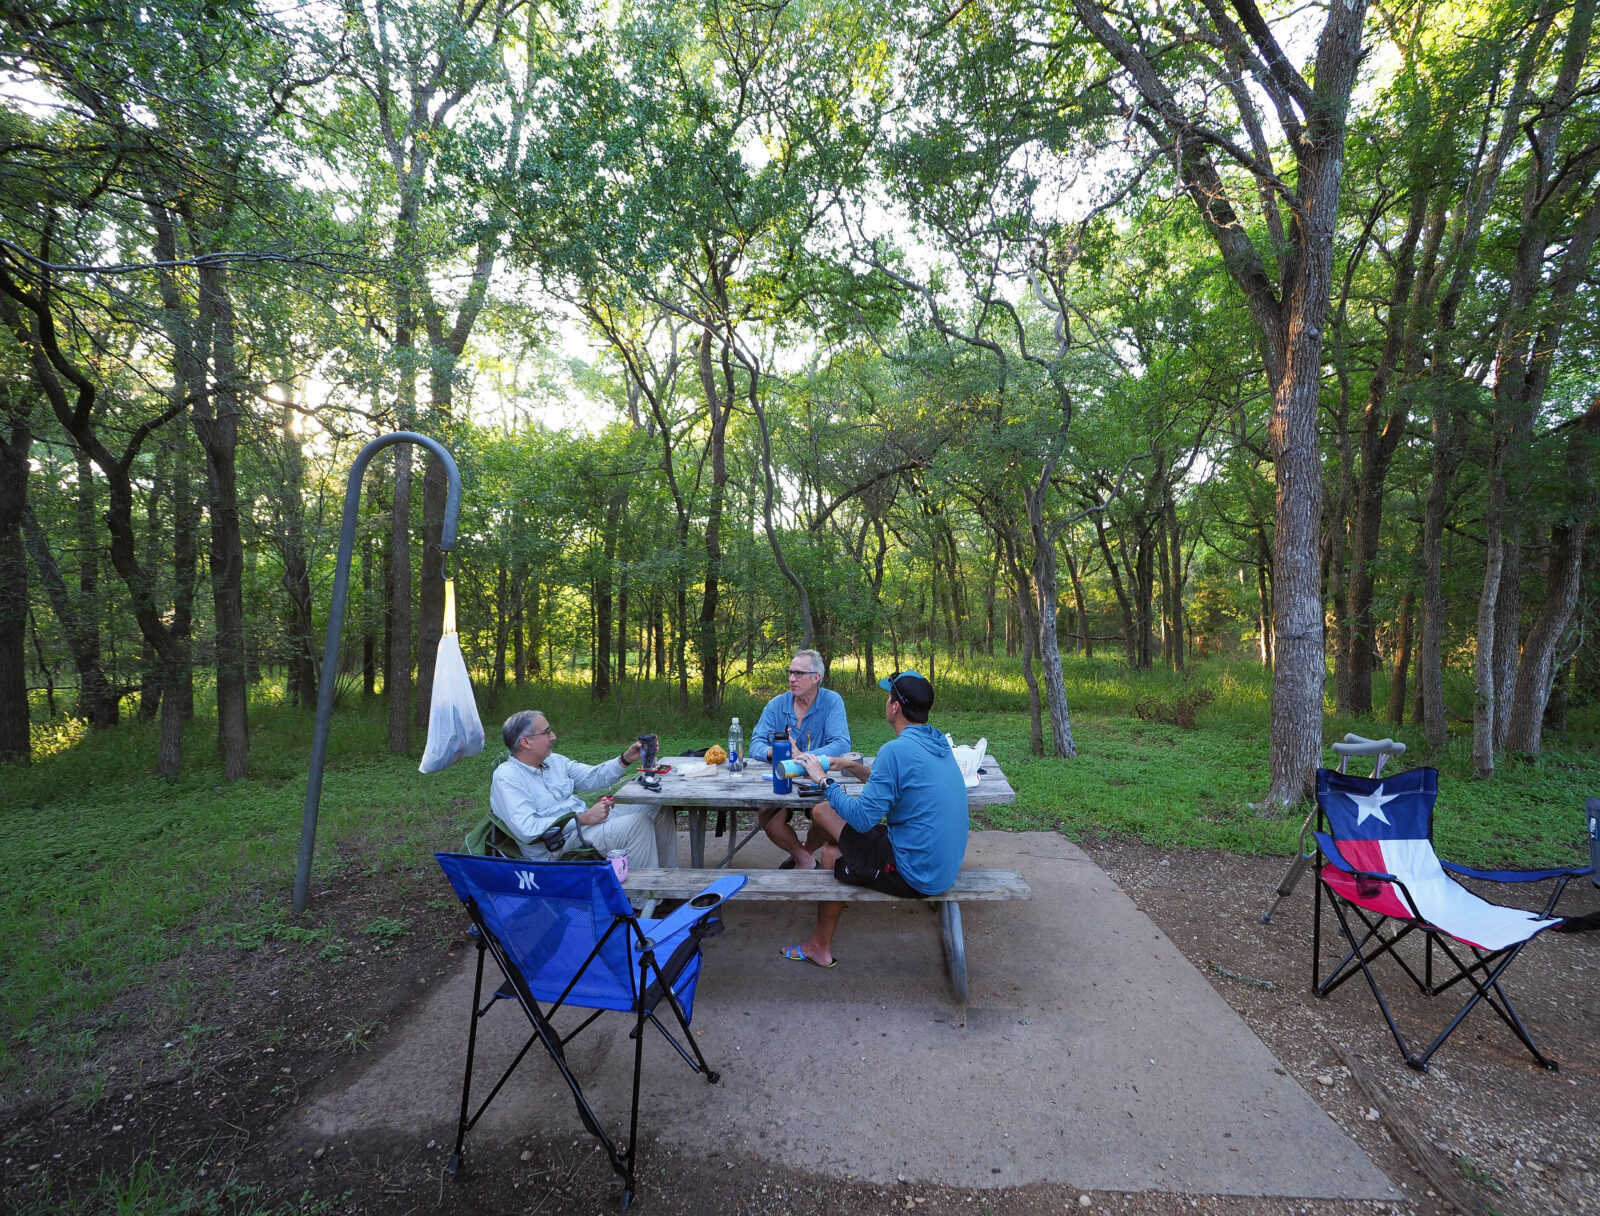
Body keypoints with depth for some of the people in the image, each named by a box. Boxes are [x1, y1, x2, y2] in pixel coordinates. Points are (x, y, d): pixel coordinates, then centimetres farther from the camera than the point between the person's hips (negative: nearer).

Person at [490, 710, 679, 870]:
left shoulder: (554, 761, 12)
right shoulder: (506, 778, -15)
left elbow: (594, 777, 15)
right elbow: (527, 830, -25)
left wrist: (626, 759, -2)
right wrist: (584, 819, -26)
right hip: (556, 848, -9)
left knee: (659, 808, 3)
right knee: (636, 823, -27)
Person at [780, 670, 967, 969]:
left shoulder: (897, 749, -24)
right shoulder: (939, 742, 5)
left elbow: (862, 818, -22)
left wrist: (824, 779, -11)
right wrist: (853, 766, 16)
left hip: (915, 874, -9)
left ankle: (820, 946, 29)